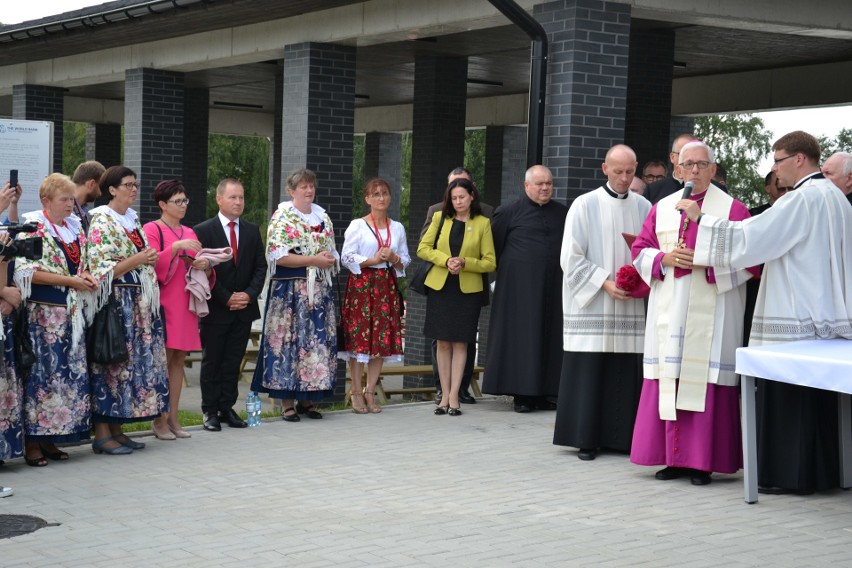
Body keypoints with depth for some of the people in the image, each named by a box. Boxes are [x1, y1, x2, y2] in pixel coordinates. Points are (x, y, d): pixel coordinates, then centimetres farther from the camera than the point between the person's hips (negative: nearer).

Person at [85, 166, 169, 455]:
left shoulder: (133, 220, 16)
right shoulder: (102, 222, -8)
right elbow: (100, 268, -15)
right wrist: (137, 260, -18)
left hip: (138, 304, 8)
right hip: (114, 302, -8)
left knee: (131, 362, 7)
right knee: (111, 361, -7)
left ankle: (116, 430, 13)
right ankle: (102, 434, -3)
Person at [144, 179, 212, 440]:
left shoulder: (189, 233, 18)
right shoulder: (152, 230, -2)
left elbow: (204, 268, 19)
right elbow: (150, 264, -14)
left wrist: (205, 265, -3)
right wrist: (176, 247, -23)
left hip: (185, 304, 6)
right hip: (164, 303, -6)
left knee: (178, 360, 6)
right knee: (163, 359, -7)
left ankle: (173, 418, 10)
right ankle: (159, 421, -3)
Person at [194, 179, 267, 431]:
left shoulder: (252, 231, 10)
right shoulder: (203, 231, -5)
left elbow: (260, 267, 9)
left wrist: (249, 294, -6)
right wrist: (226, 298, -14)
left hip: (243, 308, 4)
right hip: (215, 309, -4)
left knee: (233, 362, 7)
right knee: (212, 362, 4)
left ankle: (227, 408, 14)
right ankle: (210, 411, 11)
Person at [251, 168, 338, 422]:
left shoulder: (322, 217, 15)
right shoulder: (282, 217, -5)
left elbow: (332, 251, 20)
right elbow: (278, 256, -14)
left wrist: (331, 259, -4)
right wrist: (314, 260, -16)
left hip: (319, 289, 6)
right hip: (289, 289, -6)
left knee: (317, 341, 4)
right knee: (289, 341, -5)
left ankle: (308, 399, 12)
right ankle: (287, 402, 0)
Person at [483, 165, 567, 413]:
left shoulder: (562, 213, 11)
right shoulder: (509, 213, 0)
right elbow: (494, 246, 5)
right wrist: (504, 270, 8)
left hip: (552, 287, 4)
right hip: (520, 286, -4)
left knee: (549, 336, 4)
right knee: (521, 336, -3)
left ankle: (541, 393, 9)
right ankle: (521, 394, 1)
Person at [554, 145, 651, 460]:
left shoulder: (643, 207, 8)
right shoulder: (585, 205, -1)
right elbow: (571, 258, -4)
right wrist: (604, 283, -13)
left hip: (633, 306, 3)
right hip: (592, 305, -3)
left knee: (628, 373, 1)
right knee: (590, 372, -2)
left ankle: (624, 436, 10)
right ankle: (586, 439, 5)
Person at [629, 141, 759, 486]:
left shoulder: (732, 208, 2)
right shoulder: (662, 208, 14)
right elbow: (640, 250, 14)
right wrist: (665, 258, -6)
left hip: (711, 313, -4)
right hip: (669, 311, 4)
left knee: (704, 378, -6)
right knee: (668, 379, 2)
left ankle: (702, 461, 1)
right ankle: (673, 457, 10)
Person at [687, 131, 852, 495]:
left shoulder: (802, 199, -14)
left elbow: (748, 239, -19)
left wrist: (702, 219, -10)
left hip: (795, 321, -9)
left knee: (787, 398, -2)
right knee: (818, 397, 13)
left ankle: (791, 475, 2)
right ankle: (822, 472, 17)